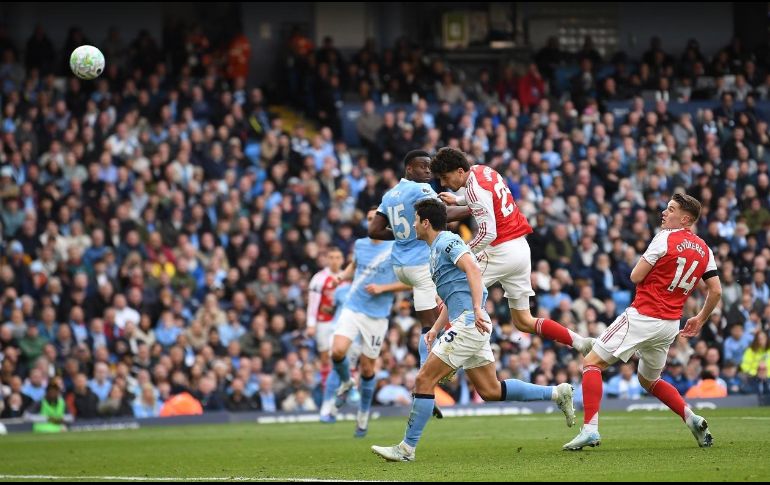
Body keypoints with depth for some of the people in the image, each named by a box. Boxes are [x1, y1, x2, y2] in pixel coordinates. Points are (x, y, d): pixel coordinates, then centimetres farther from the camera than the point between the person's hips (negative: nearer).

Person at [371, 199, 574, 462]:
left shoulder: (446, 241, -7)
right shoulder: (437, 248, 23)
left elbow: (473, 269, -23)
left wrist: (477, 310, -32)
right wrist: (436, 328, 22)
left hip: (468, 322, -10)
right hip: (468, 325, 10)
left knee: (424, 380, -9)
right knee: (490, 390, 11)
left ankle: (406, 448, -8)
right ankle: (557, 393, 15)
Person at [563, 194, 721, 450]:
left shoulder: (665, 238, -11)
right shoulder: (704, 250, 9)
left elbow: (636, 276, -10)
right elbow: (716, 291, 11)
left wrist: (644, 259, 11)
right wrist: (700, 320, 23)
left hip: (642, 316, -7)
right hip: (670, 325, 8)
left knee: (592, 362, -3)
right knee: (649, 380, 27)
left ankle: (590, 429, -17)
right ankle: (692, 418, 9)